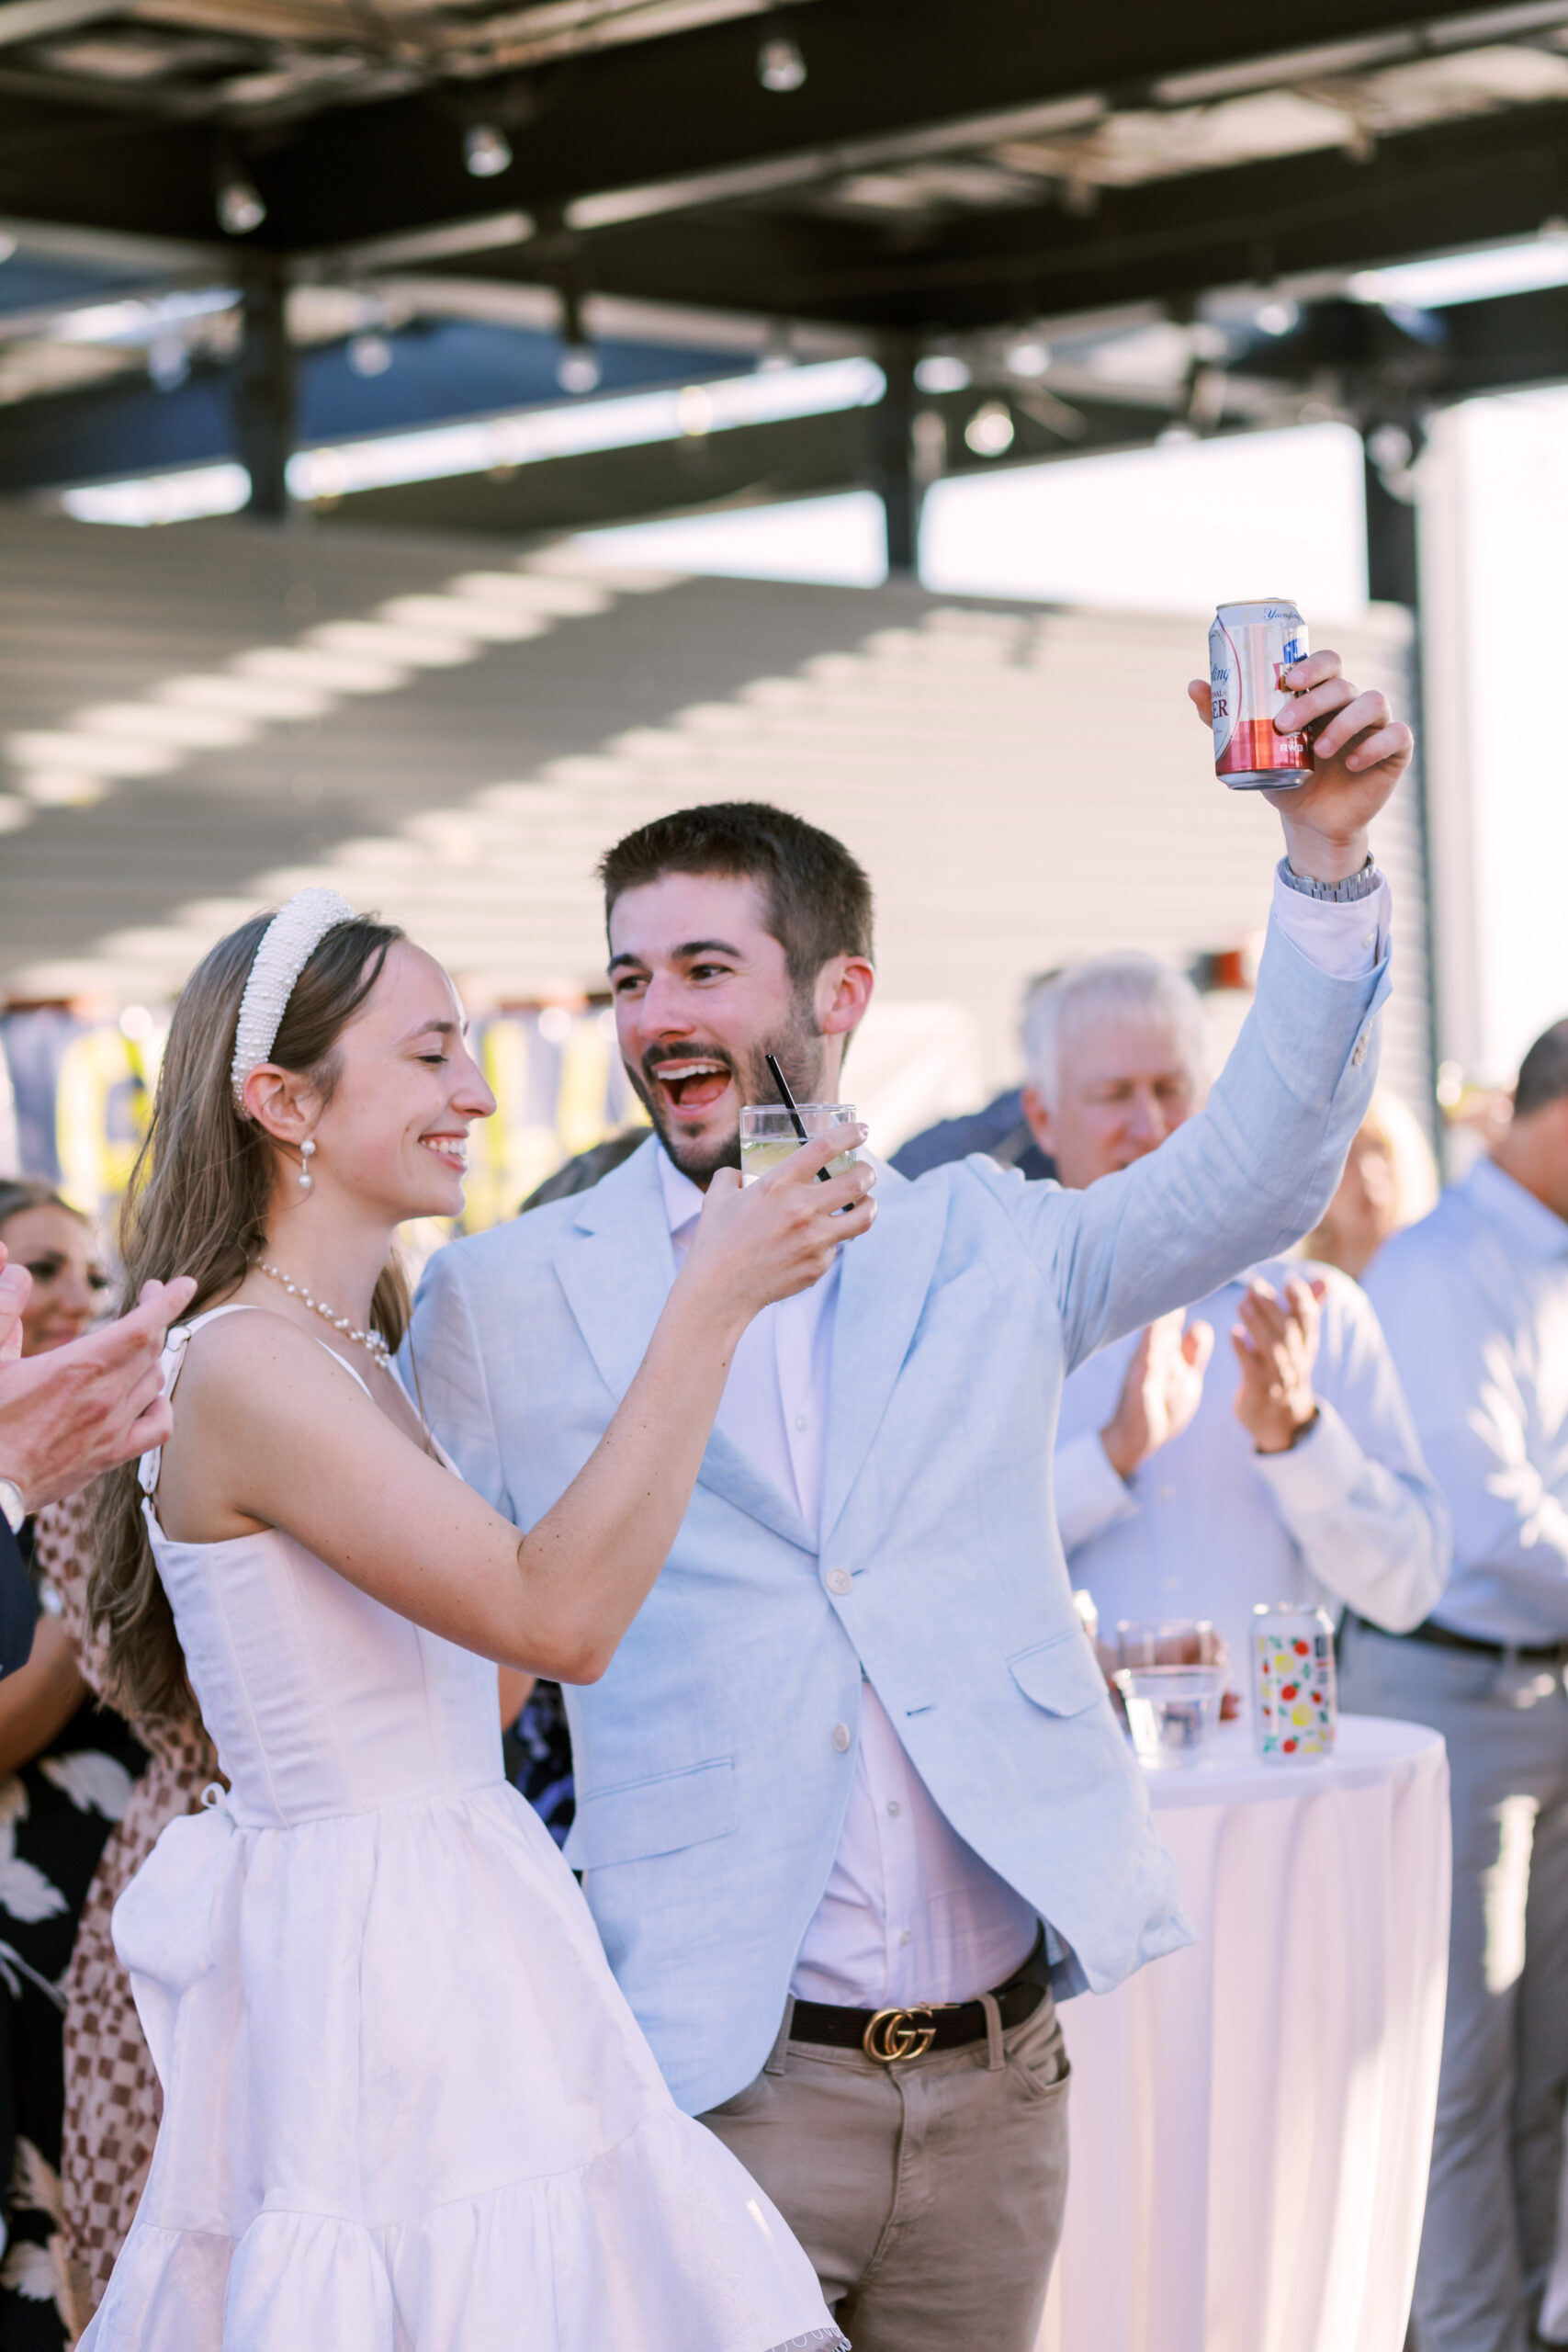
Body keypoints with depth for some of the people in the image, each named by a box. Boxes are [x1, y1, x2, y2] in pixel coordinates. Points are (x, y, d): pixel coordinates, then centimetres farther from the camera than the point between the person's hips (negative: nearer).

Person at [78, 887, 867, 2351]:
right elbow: (560, 1616, -23)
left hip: (469, 1942, 9)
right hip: (360, 1947, -9)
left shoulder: (357, 1356, 13)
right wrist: (710, 1305, -21)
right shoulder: (244, 1368, -17)